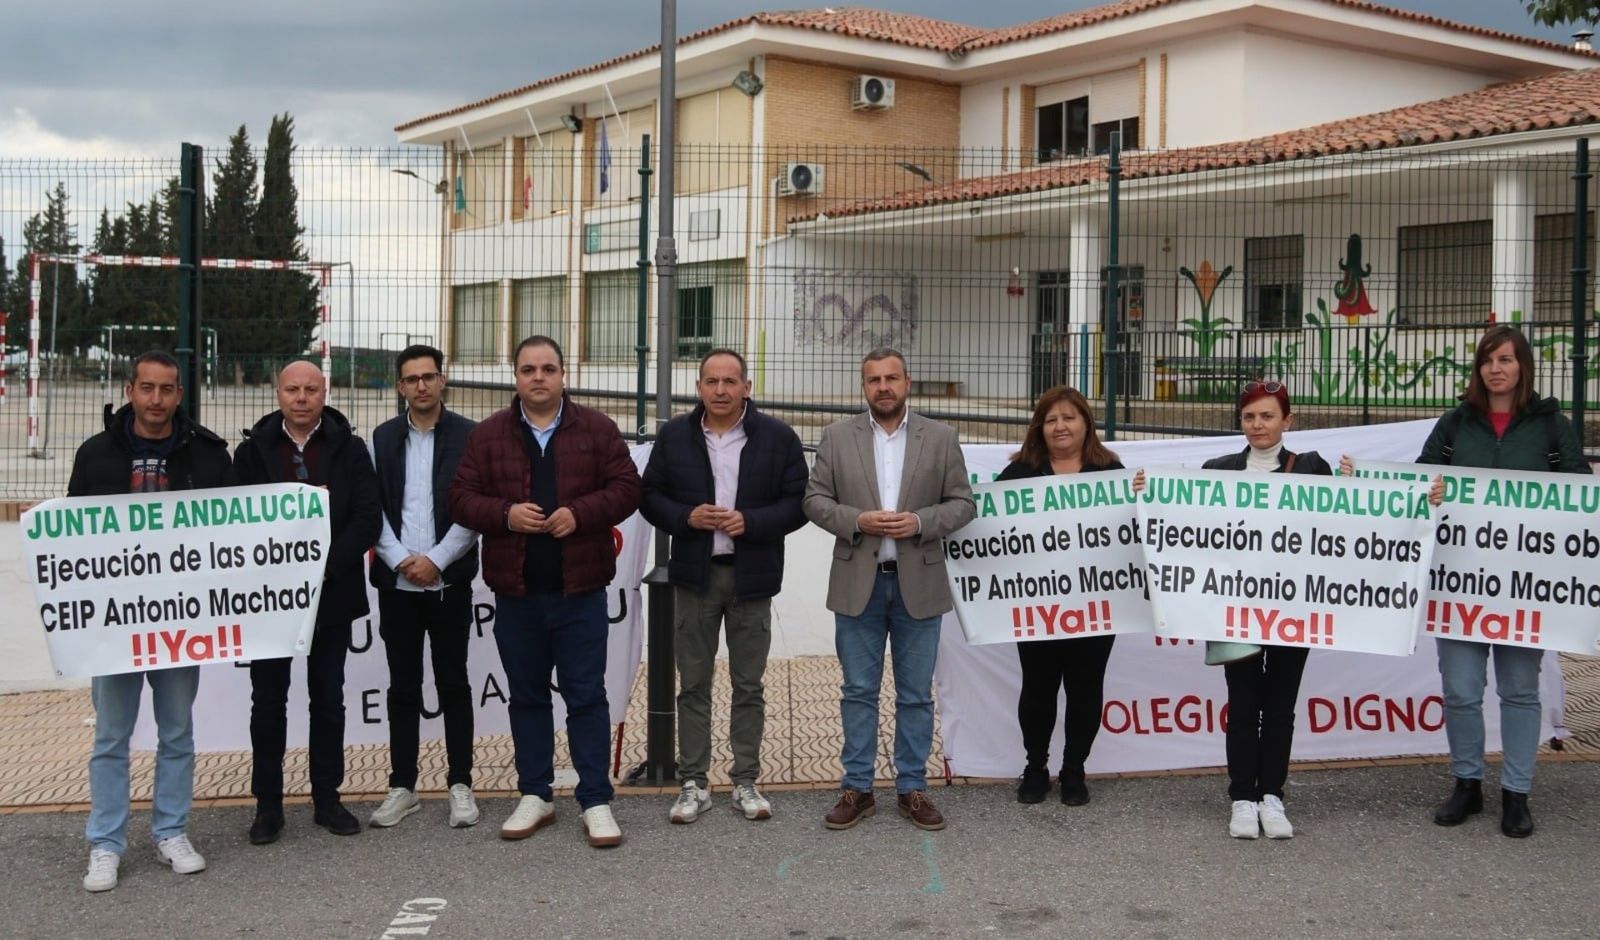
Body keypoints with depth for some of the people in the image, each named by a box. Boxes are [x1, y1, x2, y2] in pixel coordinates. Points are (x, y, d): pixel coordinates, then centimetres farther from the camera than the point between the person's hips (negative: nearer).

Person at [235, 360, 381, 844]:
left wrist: (326, 567, -15)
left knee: (328, 699, 9)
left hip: (331, 594, 0)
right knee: (268, 700, 4)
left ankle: (327, 798, 19)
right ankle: (268, 804, 14)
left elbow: (368, 518, -5)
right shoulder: (253, 449, 3)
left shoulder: (349, 449, 2)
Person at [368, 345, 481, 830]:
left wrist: (435, 560, -11)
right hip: (396, 582, 2)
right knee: (403, 686, 8)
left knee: (453, 683, 4)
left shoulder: (469, 436, -1)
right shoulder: (383, 438, 8)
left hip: (449, 580, -2)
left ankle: (461, 784, 12)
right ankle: (403, 786, 16)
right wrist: (400, 560, -8)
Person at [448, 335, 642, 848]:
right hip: (515, 592, 2)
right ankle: (535, 796, 24)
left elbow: (625, 488, -1)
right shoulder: (488, 434, 5)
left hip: (580, 590, -2)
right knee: (527, 695, 12)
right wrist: (505, 514, -16)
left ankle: (596, 802, 7)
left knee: (586, 695, 1)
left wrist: (580, 513, -16)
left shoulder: (597, 429, 2)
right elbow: (462, 497, 2)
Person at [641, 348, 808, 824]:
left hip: (751, 576, -1)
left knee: (748, 686, 7)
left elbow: (798, 503, -1)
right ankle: (693, 784, 14)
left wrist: (750, 522, -16)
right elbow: (650, 495, 6)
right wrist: (685, 517, -13)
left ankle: (746, 783, 17)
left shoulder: (778, 437, -1)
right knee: (693, 684, 6)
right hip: (694, 574, 1)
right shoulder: (673, 436, 4)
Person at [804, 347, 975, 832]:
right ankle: (857, 788, 15)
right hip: (857, 583, 0)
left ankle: (912, 788, 17)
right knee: (858, 692, 6)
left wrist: (919, 522, -15)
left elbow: (962, 503, 2)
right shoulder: (837, 436, 3)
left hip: (918, 583, 0)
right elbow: (815, 500, 2)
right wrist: (857, 520, -15)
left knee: (916, 695, 7)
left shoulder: (941, 437, 3)